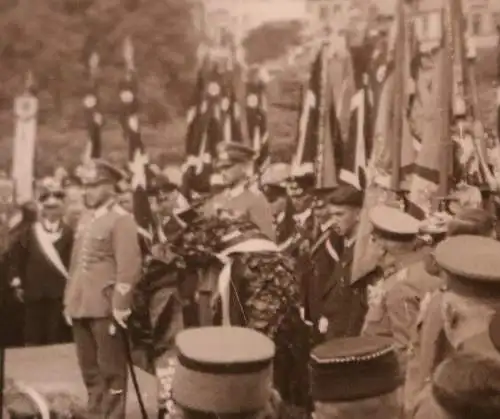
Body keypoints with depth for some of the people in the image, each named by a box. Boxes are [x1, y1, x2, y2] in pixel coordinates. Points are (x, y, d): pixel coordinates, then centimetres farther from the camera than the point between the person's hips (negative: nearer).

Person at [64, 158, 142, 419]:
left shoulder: (121, 220, -8)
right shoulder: (84, 220, 16)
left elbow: (129, 267, -15)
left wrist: (119, 306, -19)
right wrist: (69, 300, 14)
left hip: (105, 308, -8)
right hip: (81, 307, 8)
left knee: (111, 369, 1)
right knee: (89, 369, 15)